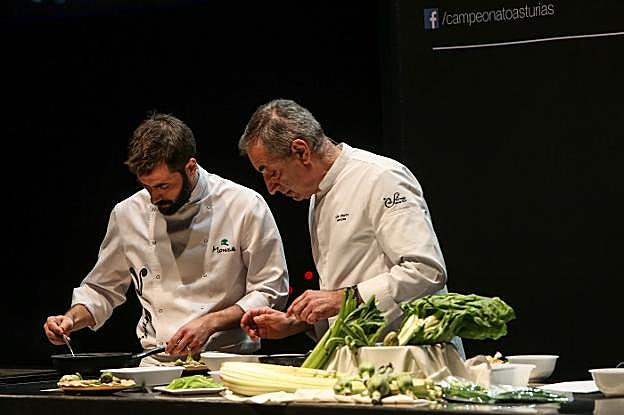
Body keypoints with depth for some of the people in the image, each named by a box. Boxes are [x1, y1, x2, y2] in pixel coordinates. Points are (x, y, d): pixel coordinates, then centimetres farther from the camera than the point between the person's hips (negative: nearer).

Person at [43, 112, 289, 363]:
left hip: (228, 364, -2)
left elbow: (271, 292, 0)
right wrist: (72, 319, 4)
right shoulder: (127, 214, 9)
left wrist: (210, 323, -10)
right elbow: (102, 289, 23)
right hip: (156, 368, 2)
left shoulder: (245, 206, -2)